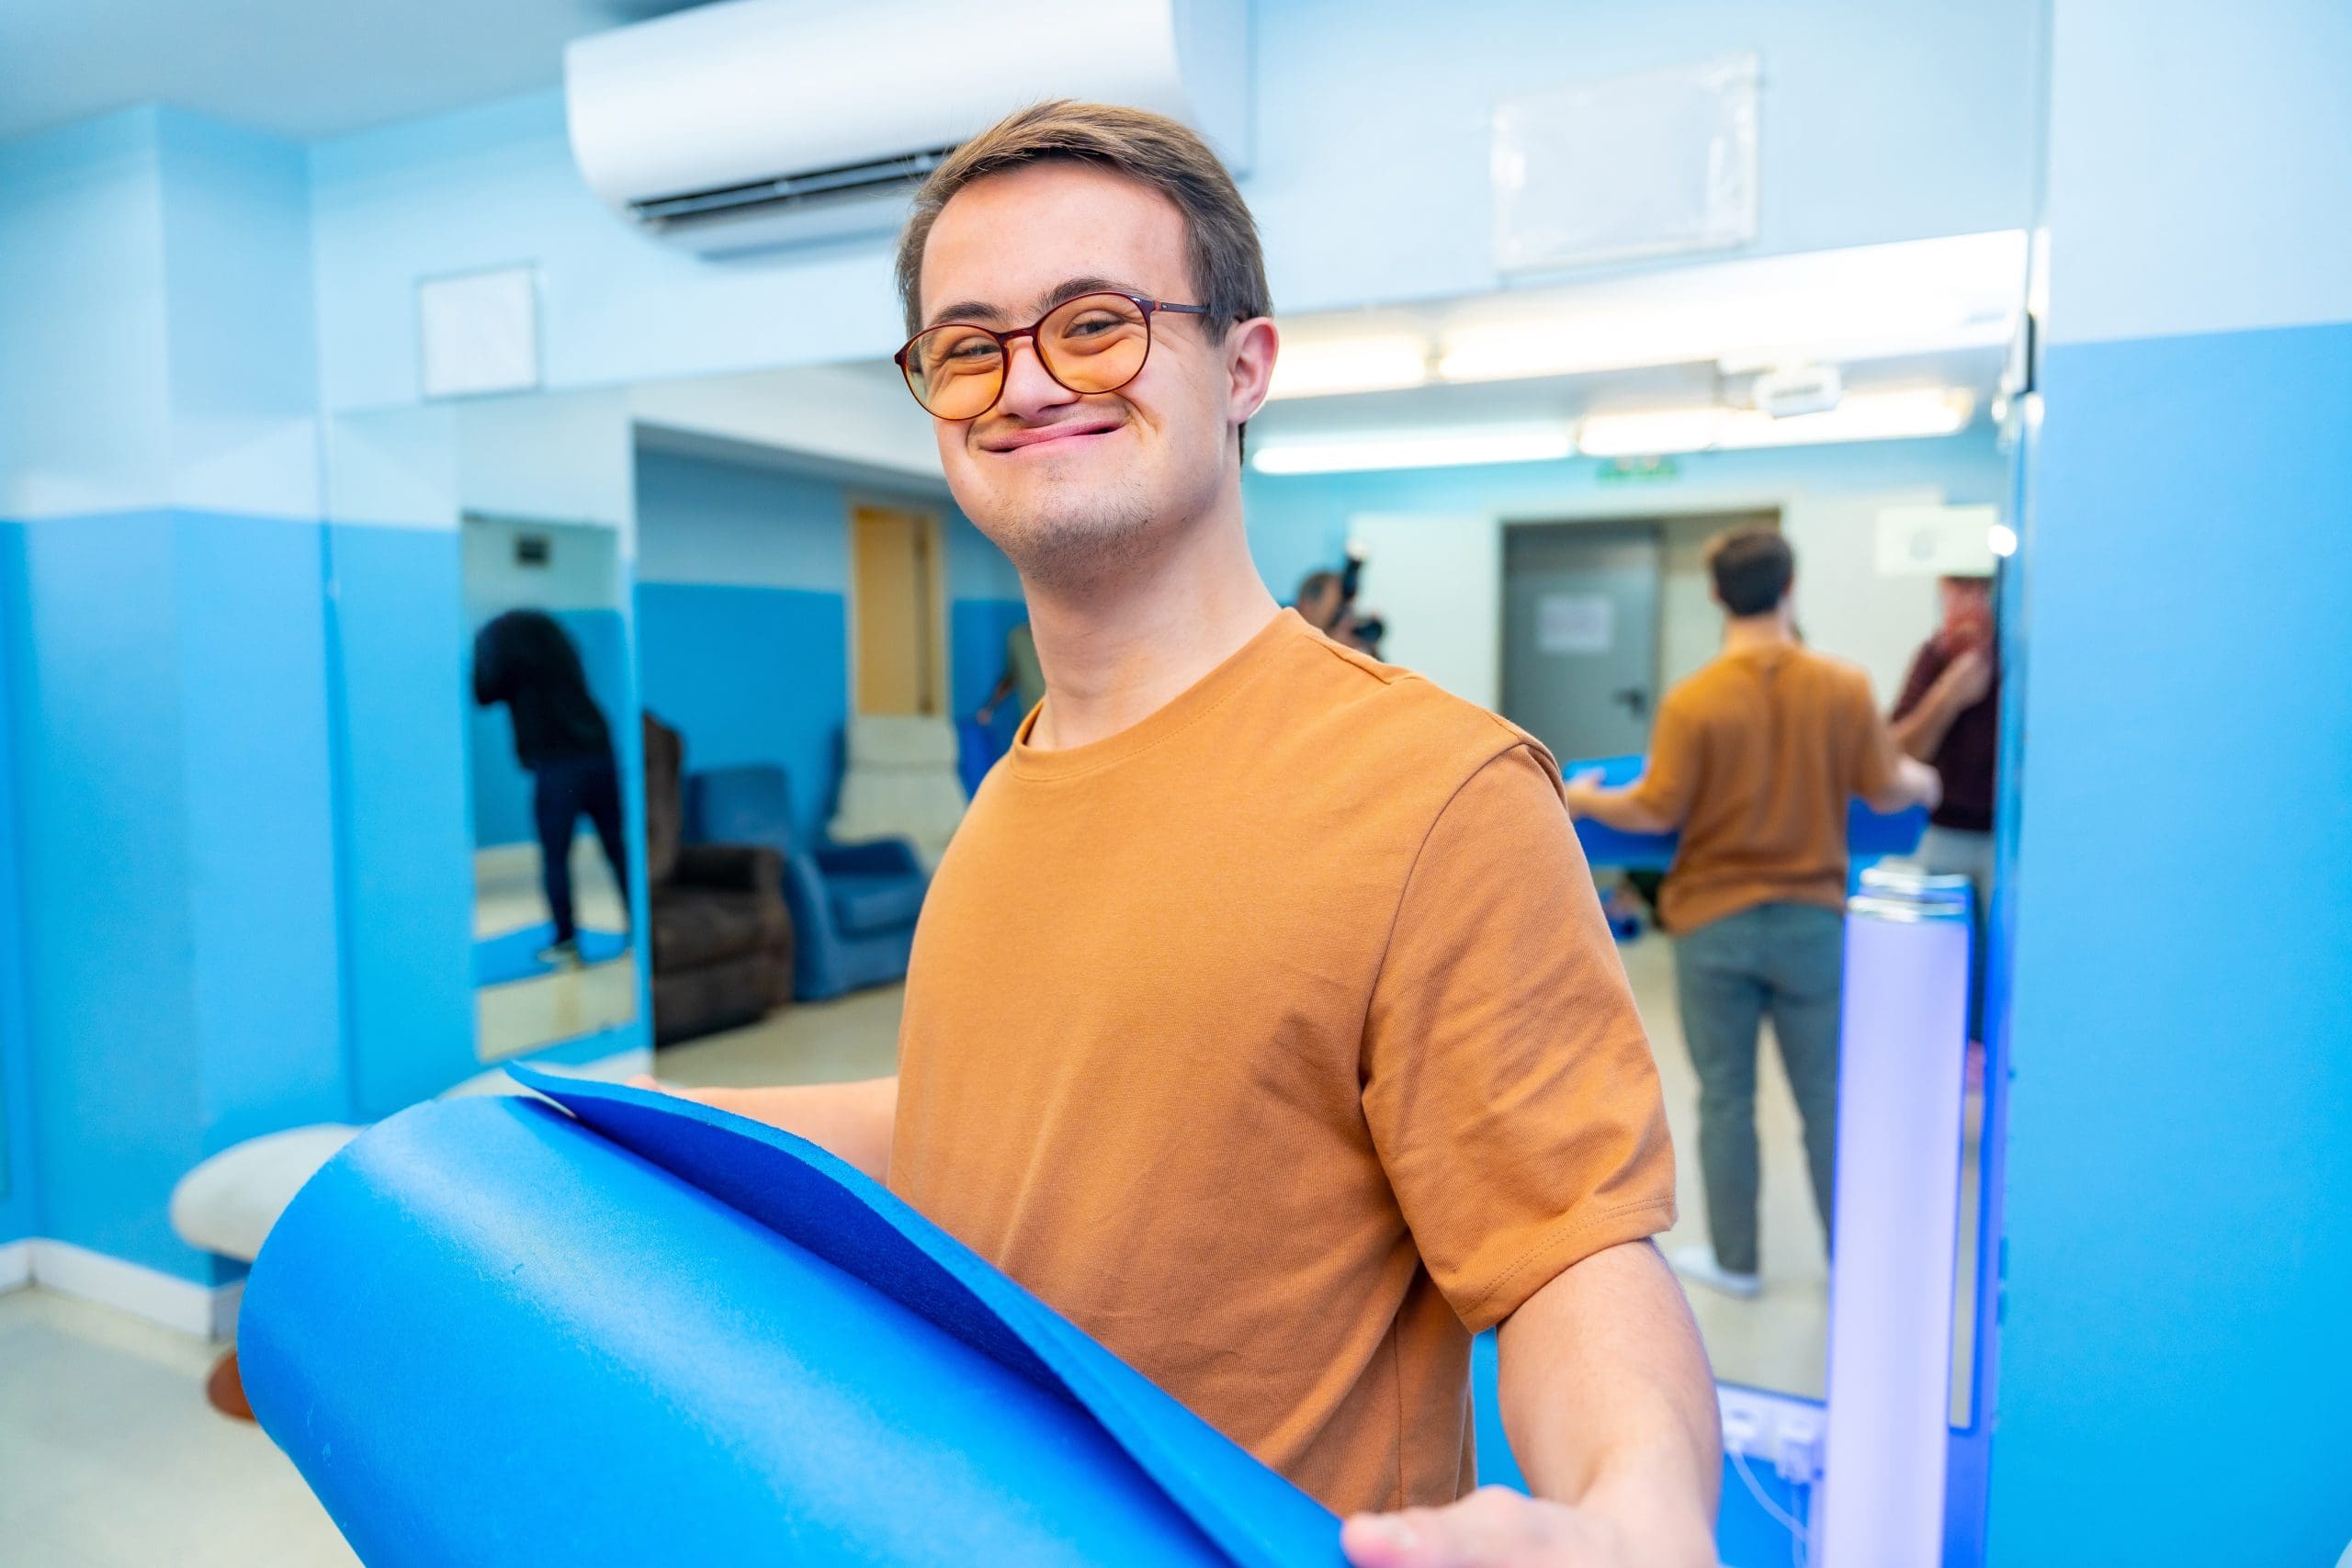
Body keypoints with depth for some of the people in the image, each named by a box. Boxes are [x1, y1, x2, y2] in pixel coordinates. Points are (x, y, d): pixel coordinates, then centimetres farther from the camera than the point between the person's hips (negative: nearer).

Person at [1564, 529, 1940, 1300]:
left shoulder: (1693, 699, -14)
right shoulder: (1845, 686, -7)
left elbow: (1656, 811, -13)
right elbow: (1888, 792, 0)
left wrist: (1589, 801, 6)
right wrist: (1921, 780, 23)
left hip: (1715, 922, -2)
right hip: (1812, 918, 2)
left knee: (1725, 1097, 10)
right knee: (1828, 1096, 14)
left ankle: (1734, 1259, 22)